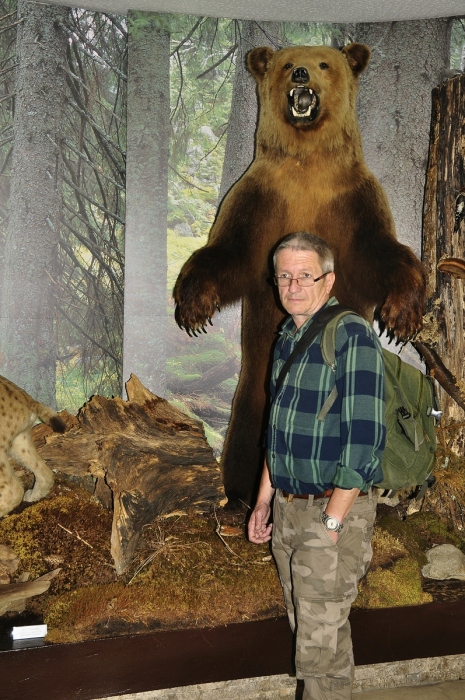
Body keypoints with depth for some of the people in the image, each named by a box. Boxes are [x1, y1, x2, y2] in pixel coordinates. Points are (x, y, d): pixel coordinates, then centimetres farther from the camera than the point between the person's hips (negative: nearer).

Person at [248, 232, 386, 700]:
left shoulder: (351, 336, -16)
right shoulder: (286, 339, 10)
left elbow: (364, 436, -20)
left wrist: (332, 520, -19)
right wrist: (264, 501, 17)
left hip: (333, 508, -8)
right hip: (288, 508, 8)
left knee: (319, 644, 0)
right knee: (308, 627, 19)